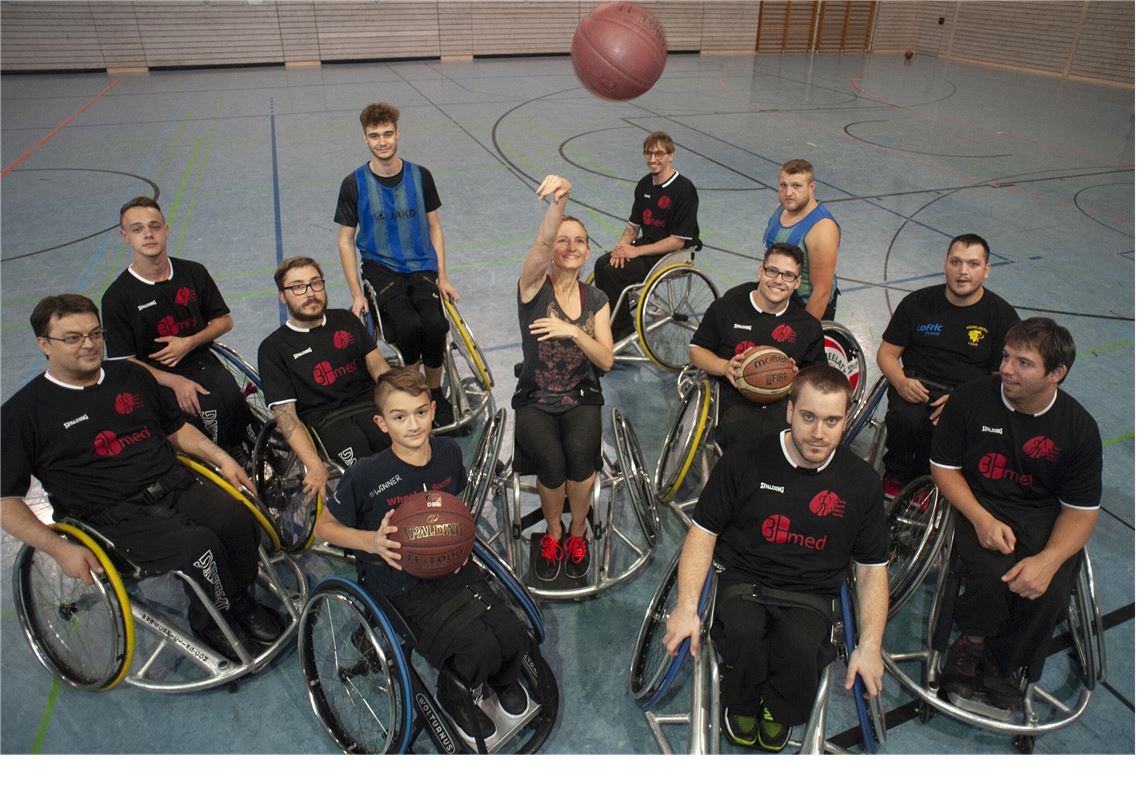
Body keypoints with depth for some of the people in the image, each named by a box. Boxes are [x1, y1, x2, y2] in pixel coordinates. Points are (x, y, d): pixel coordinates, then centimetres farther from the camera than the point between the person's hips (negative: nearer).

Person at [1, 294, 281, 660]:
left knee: (236, 517, -26)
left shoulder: (130, 376, 16)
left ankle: (239, 600, -2)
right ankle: (224, 616, -2)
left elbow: (178, 429, 25)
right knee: (200, 546, -31)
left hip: (176, 487, 5)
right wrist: (60, 549, -16)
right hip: (115, 518, -4)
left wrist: (221, 458, 7)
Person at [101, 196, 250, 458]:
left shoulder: (194, 272, 7)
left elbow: (224, 320, 15)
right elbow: (124, 362, -4)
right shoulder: (116, 296, -3)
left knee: (231, 400, -31)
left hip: (202, 361, 3)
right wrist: (176, 382, -20)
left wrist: (189, 342, -5)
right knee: (208, 411, -32)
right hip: (159, 377, -3)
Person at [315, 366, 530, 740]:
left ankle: (503, 678, 27)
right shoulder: (366, 476, -20)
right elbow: (325, 526, -6)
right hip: (403, 585, -4)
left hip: (451, 565, 4)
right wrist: (371, 541, -23)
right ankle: (457, 697, 16)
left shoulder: (449, 452, -7)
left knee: (513, 635, -10)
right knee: (480, 648, -19)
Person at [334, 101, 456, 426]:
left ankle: (435, 391, -2)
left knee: (435, 323, -27)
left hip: (421, 265, 2)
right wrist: (357, 295, -5)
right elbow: (346, 241, 3)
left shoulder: (420, 176, 3)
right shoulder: (354, 183, -2)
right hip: (381, 267, -1)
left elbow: (434, 227, 11)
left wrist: (443, 277, 2)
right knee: (408, 325, -30)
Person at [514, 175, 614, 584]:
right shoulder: (535, 285, -6)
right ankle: (553, 532, 5)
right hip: (535, 402, -2)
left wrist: (572, 331, -20)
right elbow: (542, 243, -28)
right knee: (553, 462, -29)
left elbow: (606, 360, -3)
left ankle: (577, 531, 1)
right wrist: (558, 202, -47)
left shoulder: (596, 299, 6)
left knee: (581, 454, -29)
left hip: (581, 400, 2)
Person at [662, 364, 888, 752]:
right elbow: (703, 532, -1)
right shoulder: (744, 460, -5)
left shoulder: (861, 480, 0)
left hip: (810, 595, 1)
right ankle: (741, 704, 4)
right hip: (742, 580, -1)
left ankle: (778, 710, 6)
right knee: (743, 630, -33)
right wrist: (686, 606, -13)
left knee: (802, 646, -31)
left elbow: (871, 568, 8)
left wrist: (870, 645, -4)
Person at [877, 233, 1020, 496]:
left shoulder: (1003, 315, 5)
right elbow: (886, 353, 9)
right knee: (905, 419, -34)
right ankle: (896, 475, -2)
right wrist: (901, 382, -14)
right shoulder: (917, 302, 8)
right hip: (917, 388, 0)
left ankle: (923, 480, 0)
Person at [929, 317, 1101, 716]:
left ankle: (1001, 671, 4)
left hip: (1045, 516, 1)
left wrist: (1048, 560, -23)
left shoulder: (1079, 427, -7)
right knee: (992, 575, -30)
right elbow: (943, 466, -1)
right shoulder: (970, 399, -9)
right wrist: (981, 519, -17)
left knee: (1048, 594, -25)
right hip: (981, 506, -1)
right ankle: (972, 643, 4)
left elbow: (1082, 508, -4)